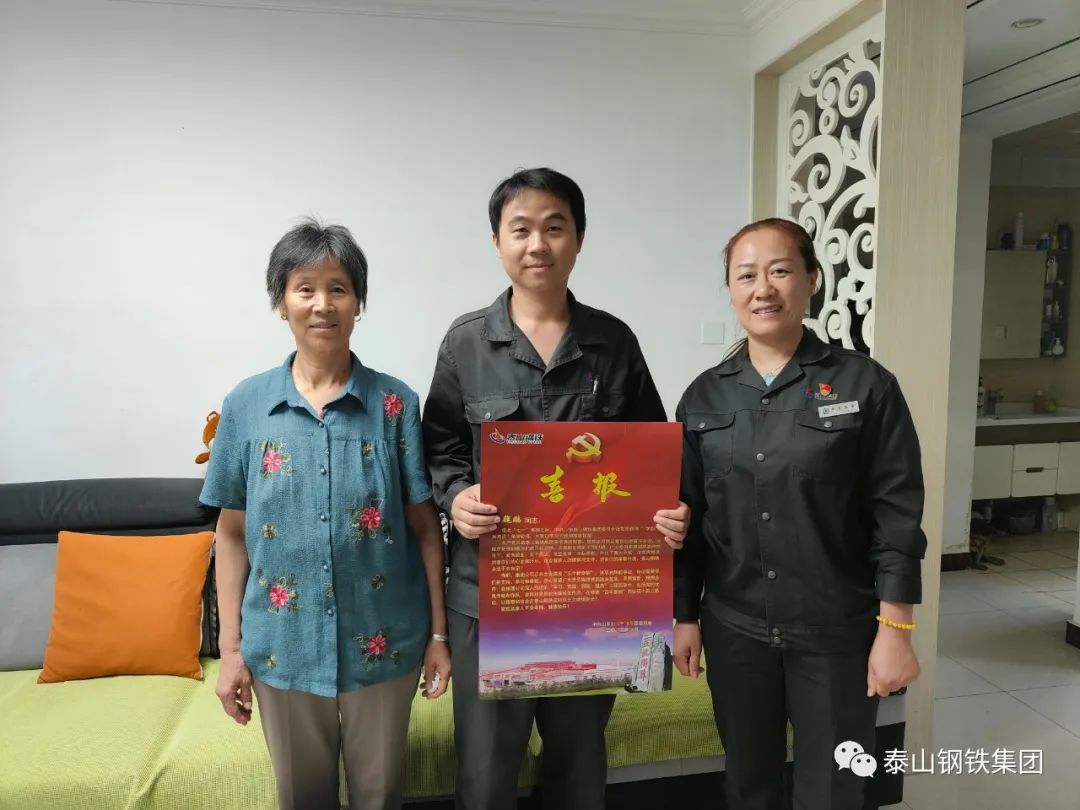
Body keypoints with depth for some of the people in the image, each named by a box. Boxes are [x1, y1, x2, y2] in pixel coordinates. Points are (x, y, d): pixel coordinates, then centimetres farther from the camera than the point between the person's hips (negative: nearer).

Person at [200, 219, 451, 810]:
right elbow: (232, 533, 2)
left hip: (382, 645, -1)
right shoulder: (246, 405, -3)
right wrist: (230, 647, 1)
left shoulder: (395, 403, -6)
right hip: (282, 647, 1)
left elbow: (424, 525, -3)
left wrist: (438, 632, -3)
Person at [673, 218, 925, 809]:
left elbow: (897, 515, -7)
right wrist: (685, 615, 6)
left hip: (836, 634, -2)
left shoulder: (865, 384, -7)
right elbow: (690, 516, 5)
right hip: (735, 630, 3)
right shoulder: (705, 396, 2)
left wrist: (895, 630, -9)